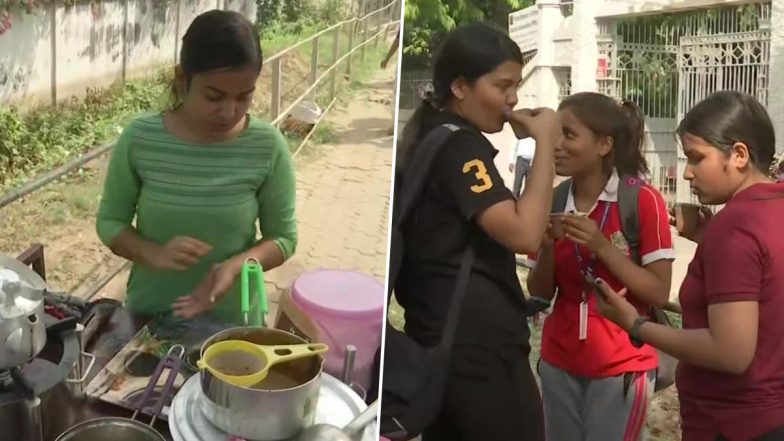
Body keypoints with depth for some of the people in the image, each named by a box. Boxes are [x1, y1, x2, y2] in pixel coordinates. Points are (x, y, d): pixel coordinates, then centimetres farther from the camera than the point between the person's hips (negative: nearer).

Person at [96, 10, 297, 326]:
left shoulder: (267, 148, -15)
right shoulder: (139, 139, -14)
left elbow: (283, 237, -7)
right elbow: (109, 222, -4)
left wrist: (236, 265, -25)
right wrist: (153, 254, -23)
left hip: (232, 321, 0)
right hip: (148, 316, 1)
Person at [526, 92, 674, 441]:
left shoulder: (643, 200, -13)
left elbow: (659, 293, -13)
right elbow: (540, 294, 4)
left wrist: (602, 247, -23)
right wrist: (547, 247, -14)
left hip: (621, 366, -4)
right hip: (559, 363, 5)